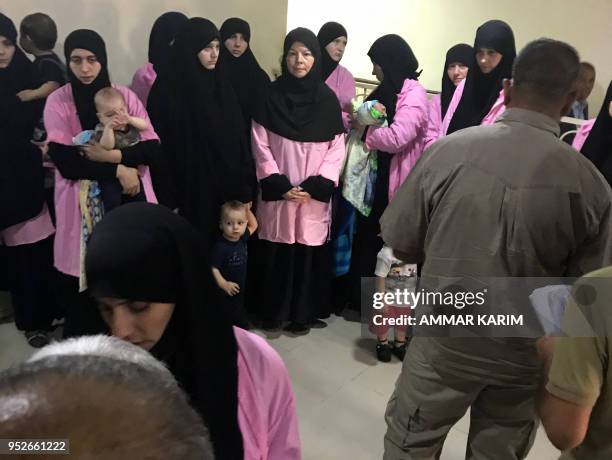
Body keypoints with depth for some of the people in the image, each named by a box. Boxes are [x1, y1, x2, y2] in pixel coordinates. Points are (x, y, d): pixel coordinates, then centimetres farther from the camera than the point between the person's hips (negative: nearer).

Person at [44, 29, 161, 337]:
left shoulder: (125, 96, 4)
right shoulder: (57, 102, 0)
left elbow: (153, 149, -3)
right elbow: (65, 162, -11)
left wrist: (112, 155, -17)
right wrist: (118, 170, -17)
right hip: (82, 207, -1)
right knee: (82, 292, 2)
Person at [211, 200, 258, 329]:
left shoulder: (242, 238, -5)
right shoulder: (220, 246, -26)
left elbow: (253, 225, 13)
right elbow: (213, 268, -26)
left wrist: (247, 210, 3)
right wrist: (223, 283, -35)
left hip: (240, 289, 7)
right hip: (225, 291, -7)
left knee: (241, 321, 23)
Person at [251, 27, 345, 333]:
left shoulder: (327, 99, 4)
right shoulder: (272, 96, 3)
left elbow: (337, 148, 1)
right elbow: (260, 145, 0)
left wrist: (315, 186, -10)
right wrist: (279, 185, -10)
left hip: (315, 196, 0)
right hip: (277, 193, 0)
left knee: (309, 253, 3)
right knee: (275, 253, 3)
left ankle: (303, 314, 18)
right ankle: (272, 313, 20)